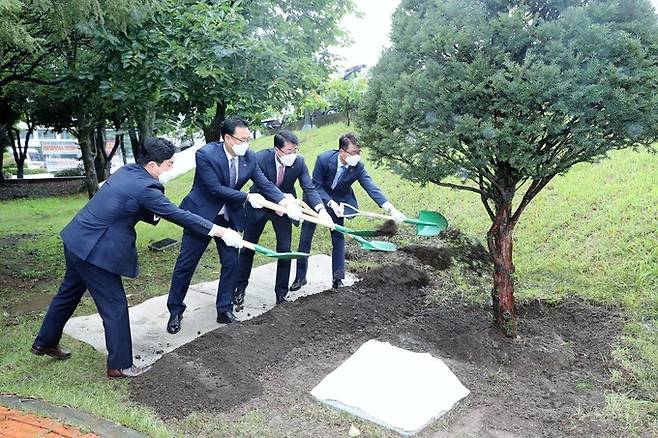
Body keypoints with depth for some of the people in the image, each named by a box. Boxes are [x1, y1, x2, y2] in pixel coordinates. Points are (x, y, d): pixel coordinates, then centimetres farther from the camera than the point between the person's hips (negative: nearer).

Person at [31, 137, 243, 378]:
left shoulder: (128, 171, 3)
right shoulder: (144, 187, -23)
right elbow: (179, 215, -23)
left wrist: (155, 214, -4)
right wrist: (222, 232, -20)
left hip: (77, 240, 10)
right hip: (95, 250, -10)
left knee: (68, 293, 26)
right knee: (115, 306, 3)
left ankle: (45, 343, 46)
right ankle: (120, 365, 16)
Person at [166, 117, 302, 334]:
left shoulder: (249, 157, -7)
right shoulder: (205, 154, -23)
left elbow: (265, 184, -8)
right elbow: (215, 189, -26)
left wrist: (286, 202, -22)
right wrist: (248, 197, -26)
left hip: (229, 218, 5)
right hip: (201, 215, -4)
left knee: (231, 264, 5)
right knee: (185, 265, 5)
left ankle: (225, 310, 21)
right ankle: (175, 312, 22)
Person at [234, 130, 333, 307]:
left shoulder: (299, 162, -20)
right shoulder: (261, 158, -28)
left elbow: (309, 188, -22)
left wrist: (321, 209, -38)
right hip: (259, 206, -1)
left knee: (284, 251, -1)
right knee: (248, 248, 9)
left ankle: (281, 294, 15)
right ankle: (240, 288, 28)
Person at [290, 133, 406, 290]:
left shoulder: (358, 166, -23)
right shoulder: (323, 159, -29)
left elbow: (371, 187, -30)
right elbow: (317, 186, -22)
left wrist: (391, 209, -41)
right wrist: (331, 204, -33)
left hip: (338, 202, 2)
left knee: (338, 238, 2)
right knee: (305, 237, 3)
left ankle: (338, 278, 15)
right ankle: (300, 277, 17)